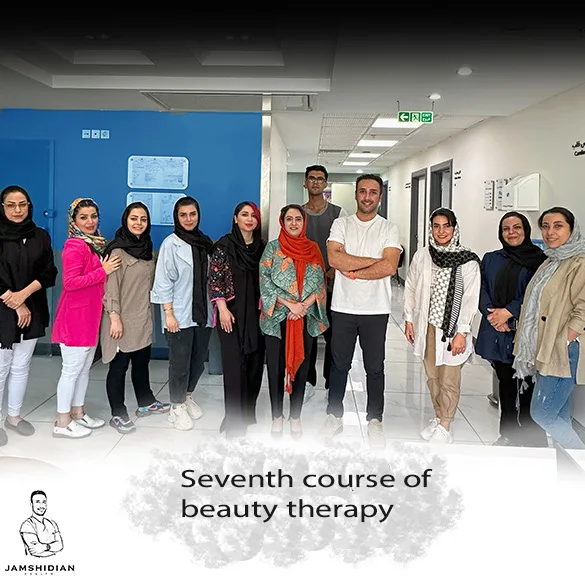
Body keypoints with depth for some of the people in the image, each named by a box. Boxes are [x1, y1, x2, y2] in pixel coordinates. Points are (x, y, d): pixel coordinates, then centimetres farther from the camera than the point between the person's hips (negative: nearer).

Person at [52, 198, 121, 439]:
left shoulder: (96, 243, 11)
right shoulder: (74, 246, -16)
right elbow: (70, 282, -24)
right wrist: (103, 271, -22)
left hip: (91, 314, 9)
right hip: (75, 316, -9)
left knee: (85, 367, 16)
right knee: (72, 369, 0)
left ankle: (78, 413, 29)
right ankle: (62, 423, 11)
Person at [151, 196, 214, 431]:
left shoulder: (205, 243, 9)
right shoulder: (171, 244, -6)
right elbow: (163, 281, -9)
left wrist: (214, 309, 11)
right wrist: (168, 313, -13)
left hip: (203, 313, 5)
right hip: (180, 315, -5)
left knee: (199, 359, 11)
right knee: (180, 362, 0)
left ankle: (188, 397, 33)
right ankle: (177, 407, 18)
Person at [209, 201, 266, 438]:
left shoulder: (262, 246, 9)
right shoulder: (225, 245, -4)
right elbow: (214, 278, -8)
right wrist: (222, 308, -14)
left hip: (256, 312, 5)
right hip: (233, 313, -5)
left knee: (254, 362, 8)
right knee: (235, 364, -6)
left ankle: (248, 411, 24)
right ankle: (234, 420, 1)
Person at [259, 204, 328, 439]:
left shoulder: (313, 249, 9)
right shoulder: (273, 247, 3)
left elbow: (319, 282, 4)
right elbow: (265, 280, -6)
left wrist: (305, 304, -13)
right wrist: (289, 303, -15)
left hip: (307, 317, 2)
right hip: (277, 316, -2)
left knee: (300, 365, 7)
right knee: (276, 366, 3)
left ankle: (295, 416, 19)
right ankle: (277, 416, 18)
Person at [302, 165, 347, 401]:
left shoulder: (338, 213, 2)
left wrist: (328, 275, -13)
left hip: (332, 285, -2)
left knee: (332, 336, 0)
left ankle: (332, 385, 12)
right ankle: (308, 382, 19)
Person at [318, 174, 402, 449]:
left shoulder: (389, 229, 1)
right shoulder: (341, 224, 3)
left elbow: (390, 267, -14)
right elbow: (335, 258, -14)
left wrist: (353, 272, -13)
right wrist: (375, 261, -13)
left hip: (376, 309, -1)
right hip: (343, 307, 1)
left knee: (374, 367, 10)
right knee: (339, 364, 12)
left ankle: (374, 420, 24)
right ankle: (334, 416, 27)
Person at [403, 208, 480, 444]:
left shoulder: (468, 261, -8)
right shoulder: (421, 256, 2)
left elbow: (470, 299, -9)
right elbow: (410, 289, 10)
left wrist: (462, 333, -12)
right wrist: (409, 320, 8)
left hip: (452, 328, -4)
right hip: (427, 326, 4)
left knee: (449, 380, 0)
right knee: (432, 376, 14)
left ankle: (445, 426, 15)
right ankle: (438, 418, 30)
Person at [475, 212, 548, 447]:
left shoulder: (538, 260, -1)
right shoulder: (490, 259, 11)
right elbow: (483, 293, 7)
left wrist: (509, 311, -14)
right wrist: (494, 316, -8)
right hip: (497, 333, 5)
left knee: (526, 386, -6)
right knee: (505, 383, 14)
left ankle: (533, 441, 4)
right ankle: (508, 434, 26)